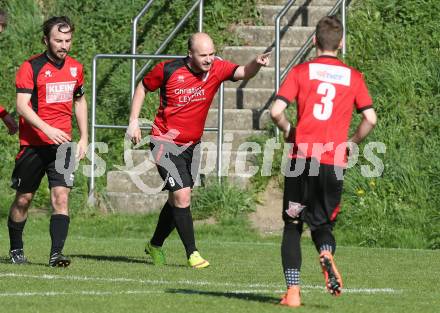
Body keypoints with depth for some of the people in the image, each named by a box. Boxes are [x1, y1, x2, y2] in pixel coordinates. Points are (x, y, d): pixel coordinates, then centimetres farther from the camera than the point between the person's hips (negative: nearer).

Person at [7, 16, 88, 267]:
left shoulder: (75, 68, 8)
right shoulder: (31, 67, -8)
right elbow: (22, 105, -17)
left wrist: (84, 138, 17)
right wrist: (47, 129, -29)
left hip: (62, 144, 3)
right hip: (33, 144, -3)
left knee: (61, 196, -13)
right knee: (24, 199, 8)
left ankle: (56, 253, -17)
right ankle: (16, 249, 27)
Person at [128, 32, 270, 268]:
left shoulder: (217, 69, -9)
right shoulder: (168, 70, -14)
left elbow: (242, 72, -25)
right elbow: (143, 87, 3)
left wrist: (256, 64, -47)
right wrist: (134, 121, -1)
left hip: (192, 145, 5)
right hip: (165, 143, -5)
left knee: (177, 199, 15)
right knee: (182, 195, -15)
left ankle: (155, 245, 35)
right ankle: (192, 253, -7)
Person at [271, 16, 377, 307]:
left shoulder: (301, 72, 2)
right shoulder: (353, 76, 6)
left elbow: (276, 111, -7)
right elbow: (371, 119, 0)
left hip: (303, 158, -1)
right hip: (335, 163, 1)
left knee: (292, 226, 12)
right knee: (322, 224, 16)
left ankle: (293, 291, 1)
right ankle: (327, 254, -20)